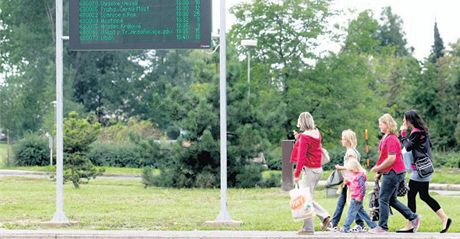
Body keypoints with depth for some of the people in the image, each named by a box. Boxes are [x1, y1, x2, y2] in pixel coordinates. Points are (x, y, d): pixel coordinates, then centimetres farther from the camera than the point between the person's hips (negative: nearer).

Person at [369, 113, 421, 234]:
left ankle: (382, 227, -2)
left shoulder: (391, 139, -17)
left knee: (383, 199, -6)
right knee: (392, 200, 15)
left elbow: (391, 159, -23)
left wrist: (378, 168, -14)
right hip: (392, 173, 10)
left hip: (393, 172, -10)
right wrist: (379, 172, 15)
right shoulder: (386, 138, 15)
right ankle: (413, 217, 18)